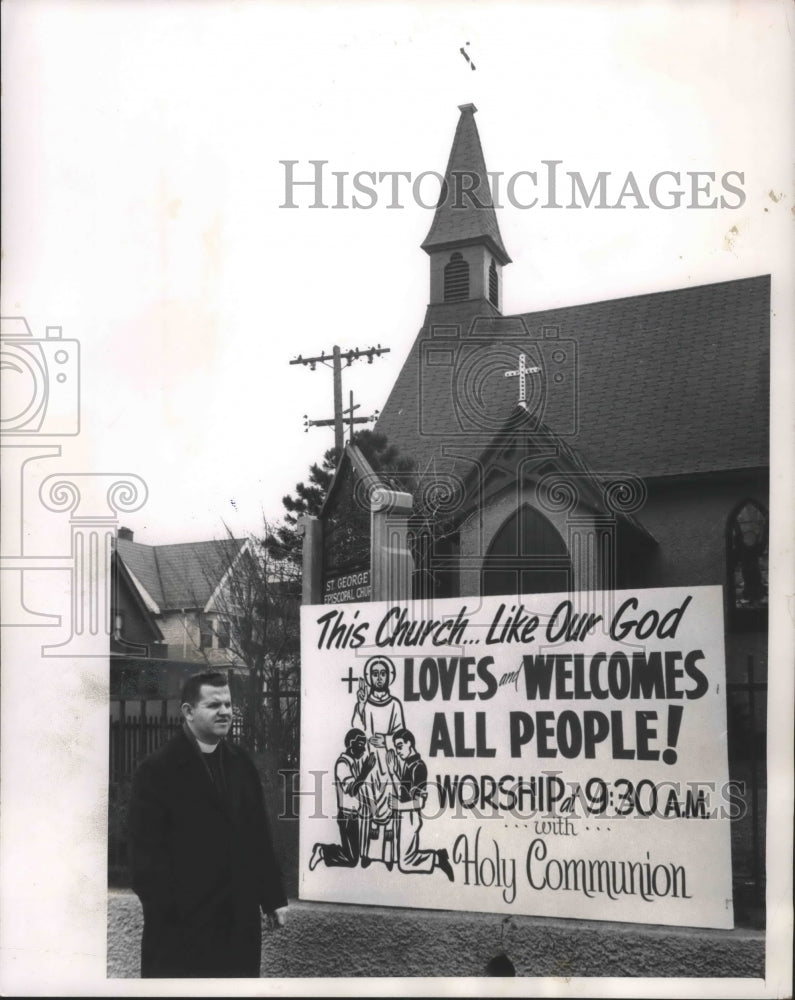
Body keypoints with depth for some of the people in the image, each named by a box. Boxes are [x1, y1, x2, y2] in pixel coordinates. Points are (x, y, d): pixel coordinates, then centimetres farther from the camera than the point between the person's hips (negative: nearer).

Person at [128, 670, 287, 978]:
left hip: (240, 916, 6)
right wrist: (164, 911, -14)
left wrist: (272, 897, 12)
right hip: (182, 921, -5)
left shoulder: (241, 763, 12)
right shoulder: (158, 770, -7)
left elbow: (259, 835, 14)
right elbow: (147, 851, -10)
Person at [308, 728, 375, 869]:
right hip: (346, 816, -9)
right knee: (351, 859, -7)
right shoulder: (342, 763, -18)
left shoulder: (357, 760, 9)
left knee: (355, 853, 14)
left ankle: (323, 850, 25)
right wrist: (365, 771, -31)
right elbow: (351, 790, -25)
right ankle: (322, 852, 8)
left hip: (356, 814, 9)